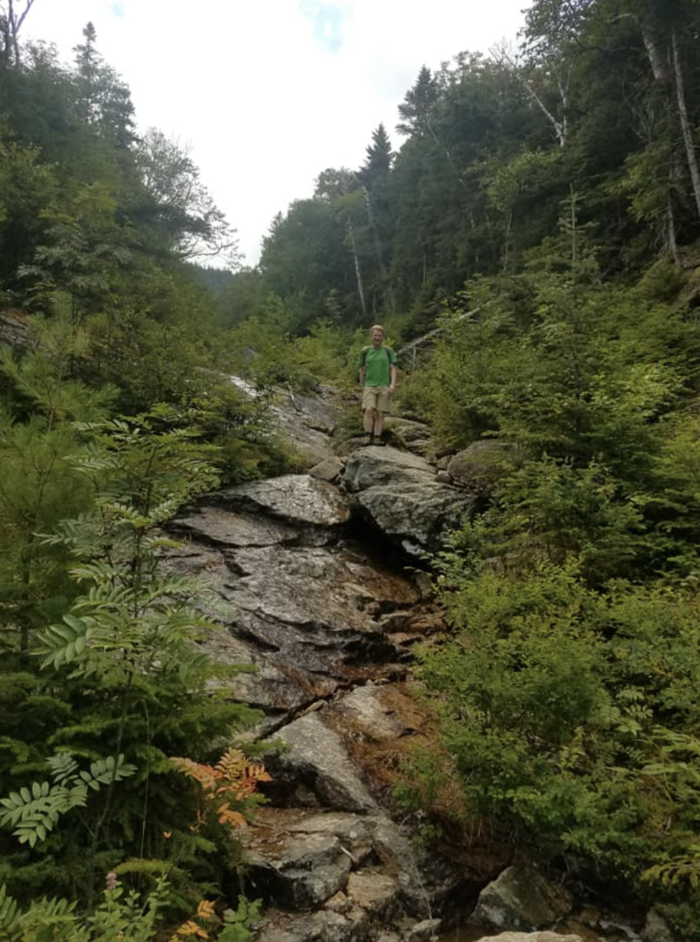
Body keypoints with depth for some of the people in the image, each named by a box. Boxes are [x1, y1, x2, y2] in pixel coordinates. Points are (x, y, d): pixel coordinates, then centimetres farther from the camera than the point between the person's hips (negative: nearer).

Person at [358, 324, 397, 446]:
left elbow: (393, 369, 0)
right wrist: (362, 389, 12)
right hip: (369, 387, 0)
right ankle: (369, 438, -22)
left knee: (380, 415, -5)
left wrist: (393, 385, -15)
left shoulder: (388, 351, 4)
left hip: (384, 387, 0)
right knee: (369, 410, -20)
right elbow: (362, 370, 11)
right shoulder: (365, 351, 6)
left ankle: (377, 439, -7)